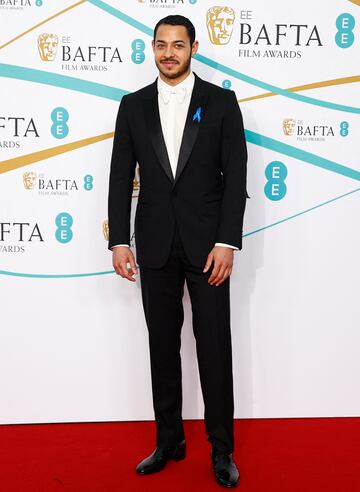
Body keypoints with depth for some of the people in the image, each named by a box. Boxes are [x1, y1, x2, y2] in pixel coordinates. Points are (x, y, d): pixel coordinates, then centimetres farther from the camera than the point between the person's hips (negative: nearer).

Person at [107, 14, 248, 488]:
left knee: (215, 347, 3)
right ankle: (169, 441, 26)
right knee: (163, 346, 11)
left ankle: (222, 449, 18)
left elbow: (235, 175, -3)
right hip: (155, 246, 3)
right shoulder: (134, 105, 8)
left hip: (207, 243, -2)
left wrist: (227, 242, -11)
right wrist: (118, 240, -1)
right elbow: (121, 177, 6)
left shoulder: (221, 101, 1)